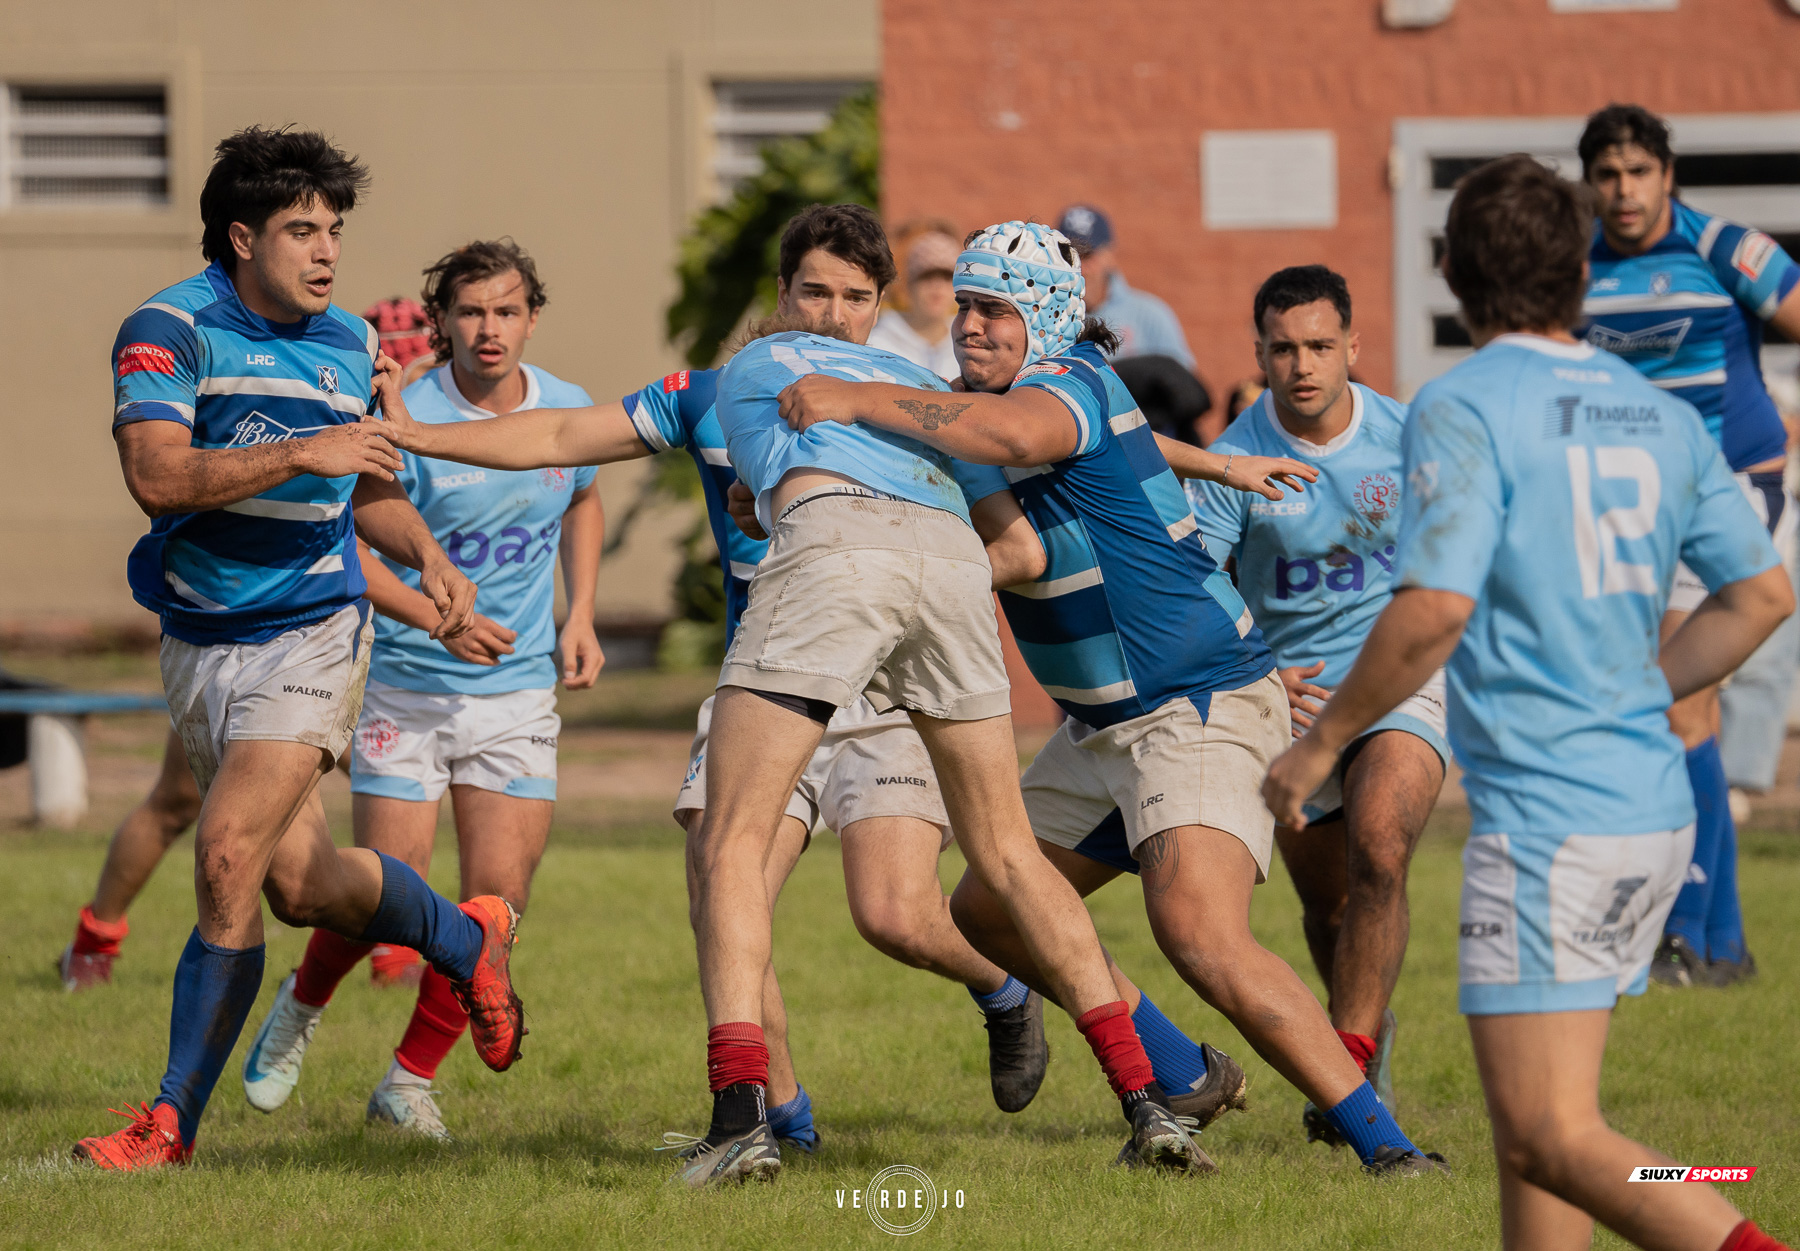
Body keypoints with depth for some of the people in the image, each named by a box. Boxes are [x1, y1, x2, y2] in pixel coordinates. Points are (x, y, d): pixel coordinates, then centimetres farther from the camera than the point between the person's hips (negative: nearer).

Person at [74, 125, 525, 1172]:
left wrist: (429, 556, 5)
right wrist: (300, 454, -29)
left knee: (230, 855, -18)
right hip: (199, 641, 0)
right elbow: (158, 476, -24)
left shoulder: (351, 345, 5)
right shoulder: (169, 330, -9)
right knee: (302, 883, 6)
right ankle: (466, 937, 38)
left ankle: (174, 1122, -12)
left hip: (311, 634, 0)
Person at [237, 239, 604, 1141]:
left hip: (518, 690, 4)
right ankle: (301, 1007, 29)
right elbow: (351, 547, -15)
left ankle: (410, 1078, 10)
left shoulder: (569, 413, 0)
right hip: (406, 686, -4)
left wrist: (580, 618, 12)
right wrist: (440, 621, -27)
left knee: (497, 895, -6)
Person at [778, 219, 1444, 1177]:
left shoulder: (1073, 381, -17)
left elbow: (1014, 434, -41)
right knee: (989, 913, 15)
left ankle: (1384, 1142, -24)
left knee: (1202, 939, -28)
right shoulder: (985, 402, 11)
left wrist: (857, 400, -36)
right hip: (1101, 728, 11)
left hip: (1203, 709, -11)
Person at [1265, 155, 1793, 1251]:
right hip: (1655, 809, 8)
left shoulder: (1464, 410, -10)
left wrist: (1324, 741, -7)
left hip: (1546, 816, -8)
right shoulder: (1660, 416, 11)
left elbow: (1435, 609, -19)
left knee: (1552, 1138, -10)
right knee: (1534, 1101, 18)